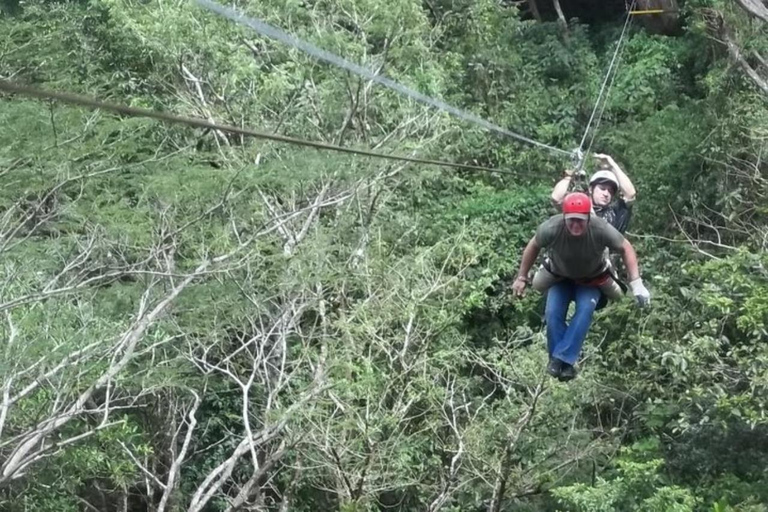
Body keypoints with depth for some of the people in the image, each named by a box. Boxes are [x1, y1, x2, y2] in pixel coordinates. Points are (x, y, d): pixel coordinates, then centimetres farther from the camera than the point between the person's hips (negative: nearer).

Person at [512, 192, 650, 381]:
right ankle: (557, 358, -5)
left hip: (591, 279, -1)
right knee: (553, 314, -18)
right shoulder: (551, 228, -34)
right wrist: (522, 278, -4)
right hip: (561, 277, 1)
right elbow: (533, 247, -12)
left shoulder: (601, 229, -36)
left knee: (584, 311, -24)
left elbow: (625, 249, -19)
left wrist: (636, 283, -25)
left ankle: (562, 359, -24)